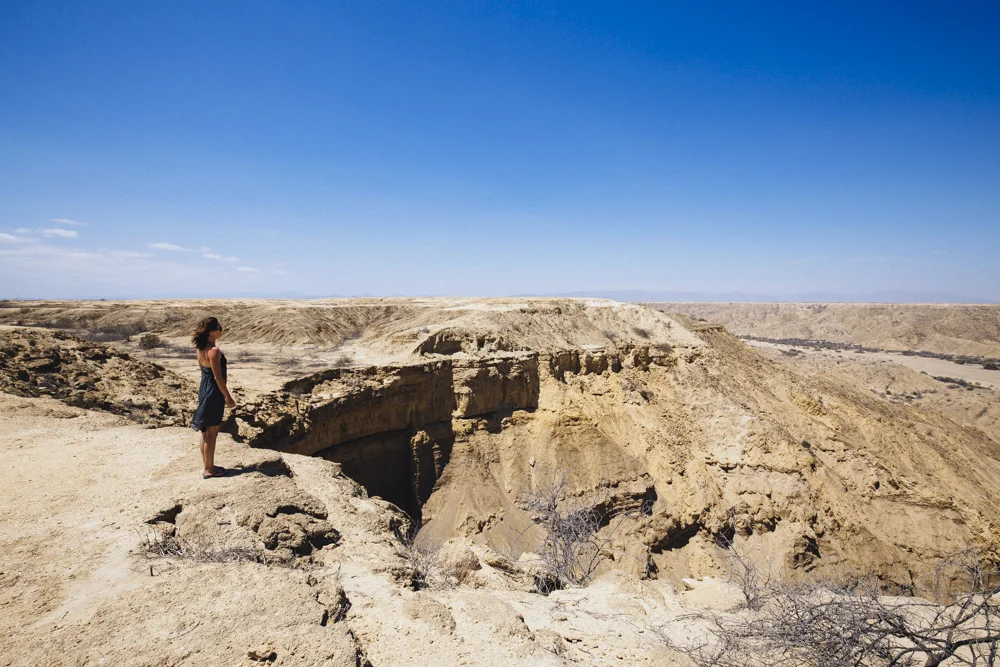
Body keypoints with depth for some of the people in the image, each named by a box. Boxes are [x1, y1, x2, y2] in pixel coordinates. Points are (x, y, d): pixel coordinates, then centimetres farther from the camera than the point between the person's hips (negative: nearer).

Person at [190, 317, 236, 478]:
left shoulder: (200, 348, 5)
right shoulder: (214, 351, -22)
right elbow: (218, 377, -21)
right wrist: (228, 397, -13)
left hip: (204, 389, 9)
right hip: (214, 392, -9)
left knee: (206, 431, 17)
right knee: (212, 433, 2)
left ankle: (207, 465, 29)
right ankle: (209, 470, 13)